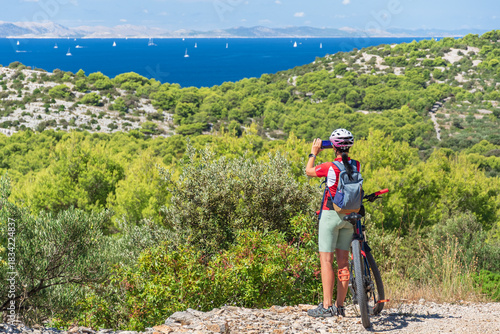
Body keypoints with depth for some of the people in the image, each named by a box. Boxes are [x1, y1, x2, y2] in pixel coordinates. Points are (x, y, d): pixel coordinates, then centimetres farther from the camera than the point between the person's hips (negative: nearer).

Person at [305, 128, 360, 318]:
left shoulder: (330, 167, -15)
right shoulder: (356, 166, -2)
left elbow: (308, 171, 4)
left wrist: (313, 153, 16)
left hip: (331, 215, -5)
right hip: (349, 216, 5)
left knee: (326, 260, -3)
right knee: (343, 260, 10)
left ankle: (326, 306, -7)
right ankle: (339, 306, 14)